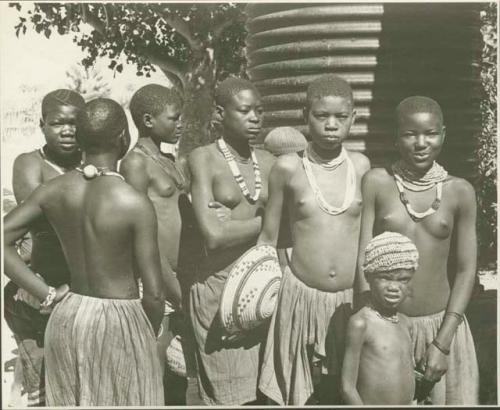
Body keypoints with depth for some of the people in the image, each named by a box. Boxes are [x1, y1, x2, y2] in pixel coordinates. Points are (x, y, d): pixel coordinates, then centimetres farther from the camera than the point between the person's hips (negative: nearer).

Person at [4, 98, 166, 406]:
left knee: (72, 402, 21)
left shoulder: (53, 190, -5)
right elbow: (154, 293, -15)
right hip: (119, 322, -5)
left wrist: (46, 294, -1)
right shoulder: (136, 204, -19)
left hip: (67, 319, 5)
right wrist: (148, 336, 3)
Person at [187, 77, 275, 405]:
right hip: (219, 286, -4)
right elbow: (213, 235, -15)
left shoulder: (269, 163, 8)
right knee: (234, 395, 1)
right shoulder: (204, 159, -5)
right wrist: (265, 220, -7)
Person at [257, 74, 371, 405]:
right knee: (297, 392, 11)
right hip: (301, 296, -1)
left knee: (346, 393, 13)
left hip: (351, 300, 2)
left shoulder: (361, 166, -1)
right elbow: (268, 238, 3)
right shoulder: (288, 168, -6)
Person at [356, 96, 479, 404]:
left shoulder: (460, 192, -2)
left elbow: (465, 271, 0)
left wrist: (442, 343, -6)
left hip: (442, 322, 1)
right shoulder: (376, 183, -5)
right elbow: (362, 260, -5)